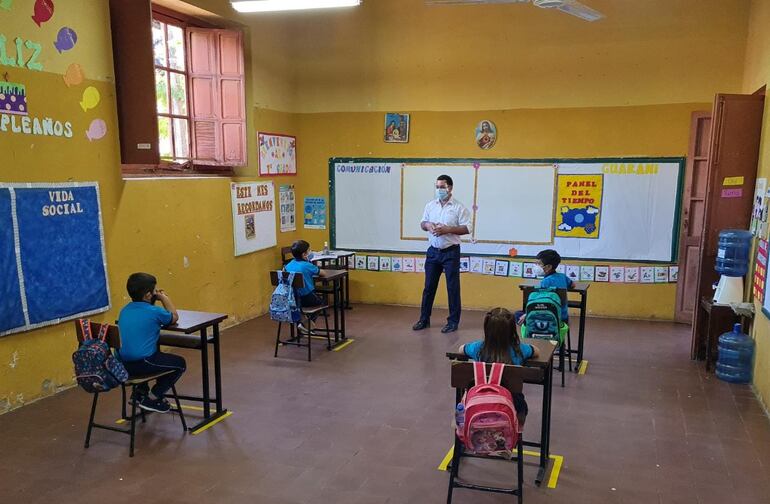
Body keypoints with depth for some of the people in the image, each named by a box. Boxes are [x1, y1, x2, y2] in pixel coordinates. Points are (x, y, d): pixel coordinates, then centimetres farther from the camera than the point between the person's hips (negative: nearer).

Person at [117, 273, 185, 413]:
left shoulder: (124, 311, 8)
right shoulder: (154, 312, -13)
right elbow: (174, 317, 7)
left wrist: (157, 297, 18)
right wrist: (164, 298, 15)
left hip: (123, 364, 8)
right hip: (141, 363, -8)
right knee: (180, 363, 13)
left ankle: (140, 392, 33)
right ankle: (153, 399, 10)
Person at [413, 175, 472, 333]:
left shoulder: (458, 207, -7)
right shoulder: (430, 205, 7)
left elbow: (467, 228, -10)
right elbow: (422, 223, 14)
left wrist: (448, 229, -21)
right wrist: (427, 225, -9)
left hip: (451, 252, -4)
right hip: (433, 251, 5)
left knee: (452, 287, 2)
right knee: (429, 286, 10)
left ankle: (453, 321, 12)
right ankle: (424, 319, 20)